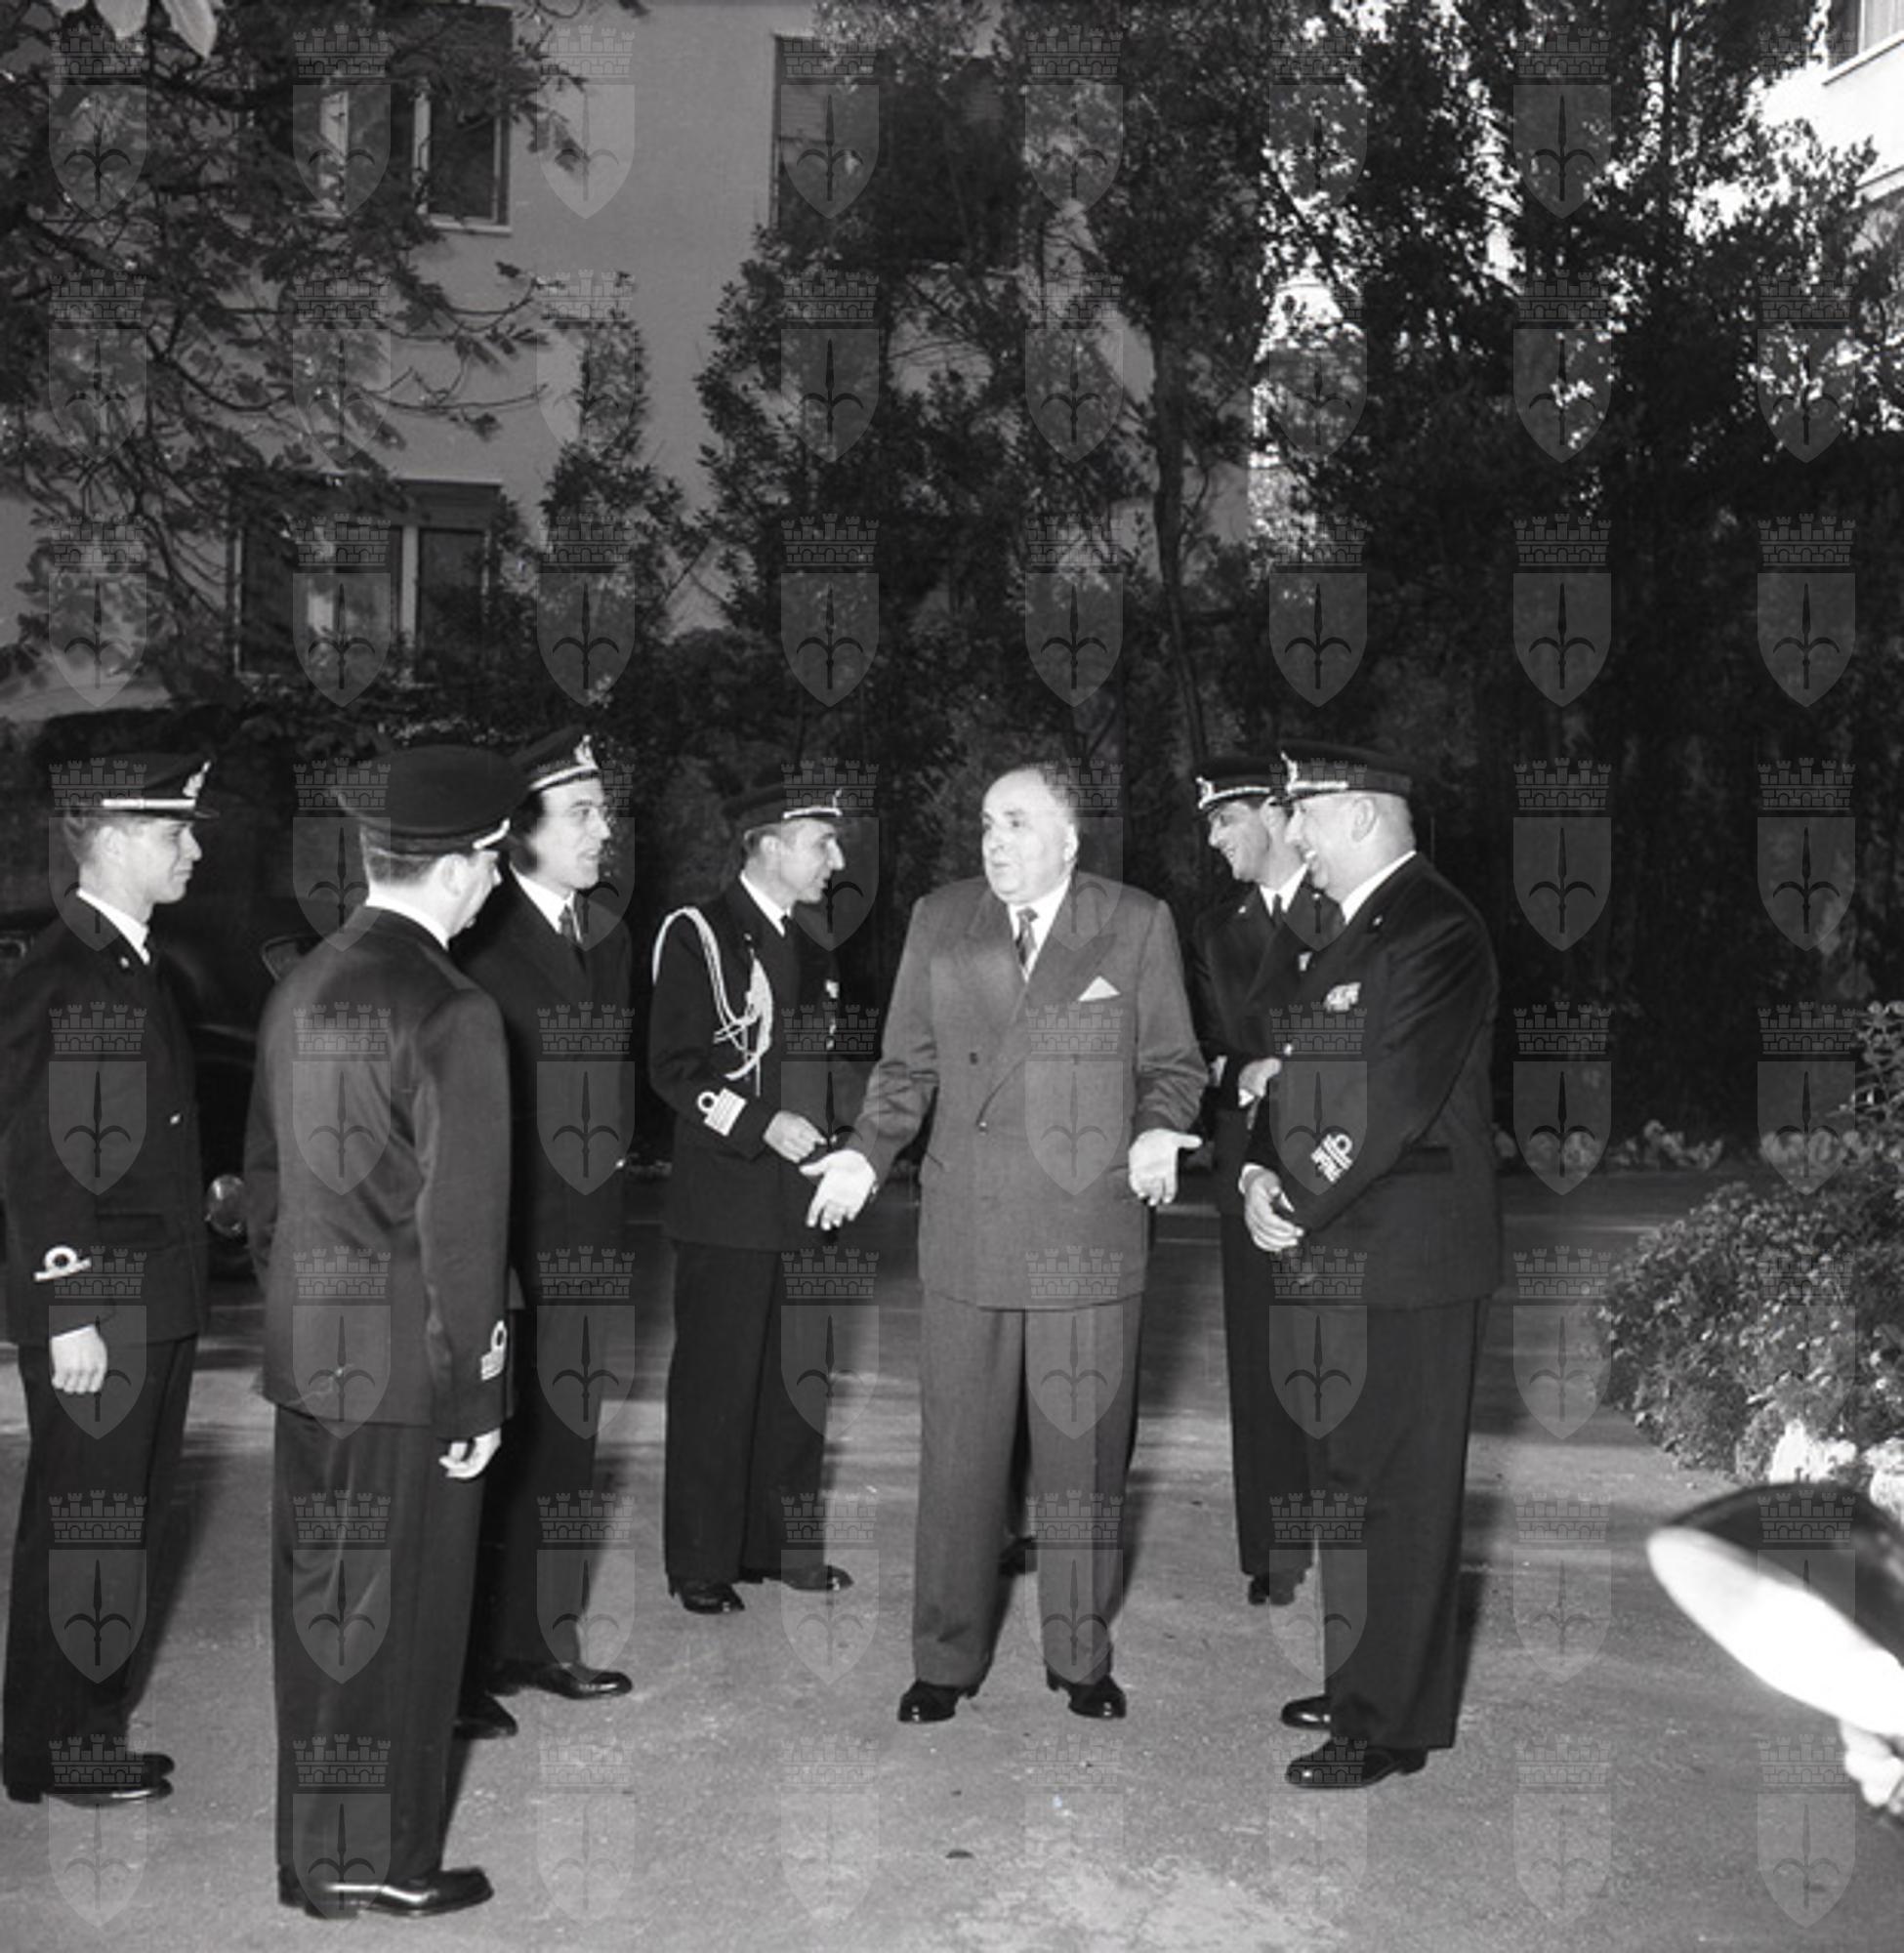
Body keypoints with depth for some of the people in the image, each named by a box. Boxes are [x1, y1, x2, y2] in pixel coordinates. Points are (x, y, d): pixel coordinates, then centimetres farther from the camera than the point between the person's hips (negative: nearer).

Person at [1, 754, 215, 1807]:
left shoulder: (135, 964, 12)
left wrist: (201, 1191, 11)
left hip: (155, 1304, 9)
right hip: (94, 1313, -9)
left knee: (129, 1521, 17)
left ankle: (95, 1729, 31)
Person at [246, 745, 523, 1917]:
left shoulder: (301, 990, 5)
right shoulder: (452, 1012, -19)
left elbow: (266, 1172, 12)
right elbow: (460, 1228, -19)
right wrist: (475, 1396, -12)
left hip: (309, 1349, 8)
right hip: (409, 1366, -7)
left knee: (316, 1589, 18)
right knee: (399, 1606, 7)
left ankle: (314, 1842, 33)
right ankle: (374, 1861, 22)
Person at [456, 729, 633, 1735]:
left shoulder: (606, 935, 10)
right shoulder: (474, 940, -14)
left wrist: (605, 1164, 8)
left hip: (582, 1235, 7)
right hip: (495, 1242, -7)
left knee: (562, 1446, 15)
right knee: (486, 1453, 2)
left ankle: (542, 1639, 29)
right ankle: (463, 1665, 16)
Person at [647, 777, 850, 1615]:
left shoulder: (807, 948, 17)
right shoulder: (696, 934, -5)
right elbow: (673, 1068, -11)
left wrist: (832, 1145, 12)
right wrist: (760, 1124, -20)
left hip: (803, 1199, 7)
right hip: (727, 1202, -7)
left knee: (797, 1380, 11)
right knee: (716, 1382, 1)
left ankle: (780, 1543, 24)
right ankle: (701, 1562, 12)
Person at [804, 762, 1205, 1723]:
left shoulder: (1136, 924, 1)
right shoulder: (938, 922, 7)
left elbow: (1173, 1062, 6)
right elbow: (907, 1066, 11)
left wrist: (1160, 1131, -13)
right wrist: (865, 1153, -2)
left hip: (1090, 1234, -1)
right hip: (965, 1233, 2)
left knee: (1084, 1456, 8)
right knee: (957, 1457, 8)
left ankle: (1081, 1658, 26)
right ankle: (946, 1660, 24)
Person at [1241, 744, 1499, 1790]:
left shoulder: (1435, 931, -16)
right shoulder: (1350, 932, 15)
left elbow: (1398, 1101, -22)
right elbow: (1298, 1074, 15)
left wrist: (1303, 1209, -16)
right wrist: (1260, 1173, -1)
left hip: (1412, 1262, -9)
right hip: (1340, 1254, 10)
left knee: (1404, 1491, 1)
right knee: (1348, 1478, 18)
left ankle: (1393, 1723, 13)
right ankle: (1365, 1683, 33)